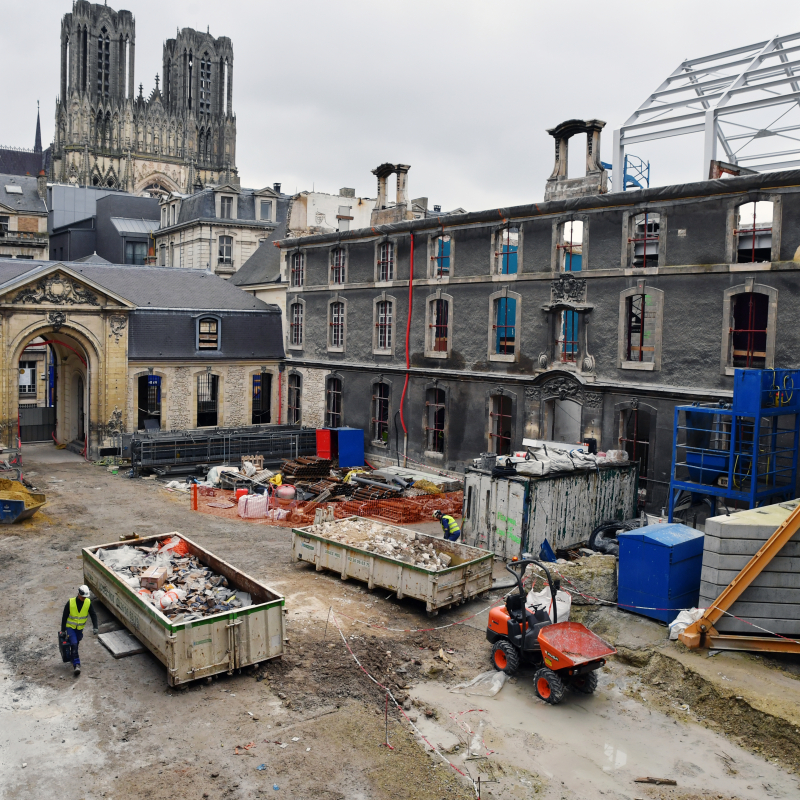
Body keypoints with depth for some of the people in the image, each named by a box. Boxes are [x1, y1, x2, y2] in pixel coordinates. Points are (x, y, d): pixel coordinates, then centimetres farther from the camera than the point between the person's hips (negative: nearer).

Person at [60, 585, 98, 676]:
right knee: (74, 644, -16)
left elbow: (93, 615, -7)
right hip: (70, 627, -3)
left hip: (80, 628, 3)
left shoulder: (88, 603, -14)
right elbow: (64, 616, -10)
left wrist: (95, 627, -17)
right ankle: (76, 665, -14)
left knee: (76, 643, 19)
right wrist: (63, 630, -6)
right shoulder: (70, 602, -21)